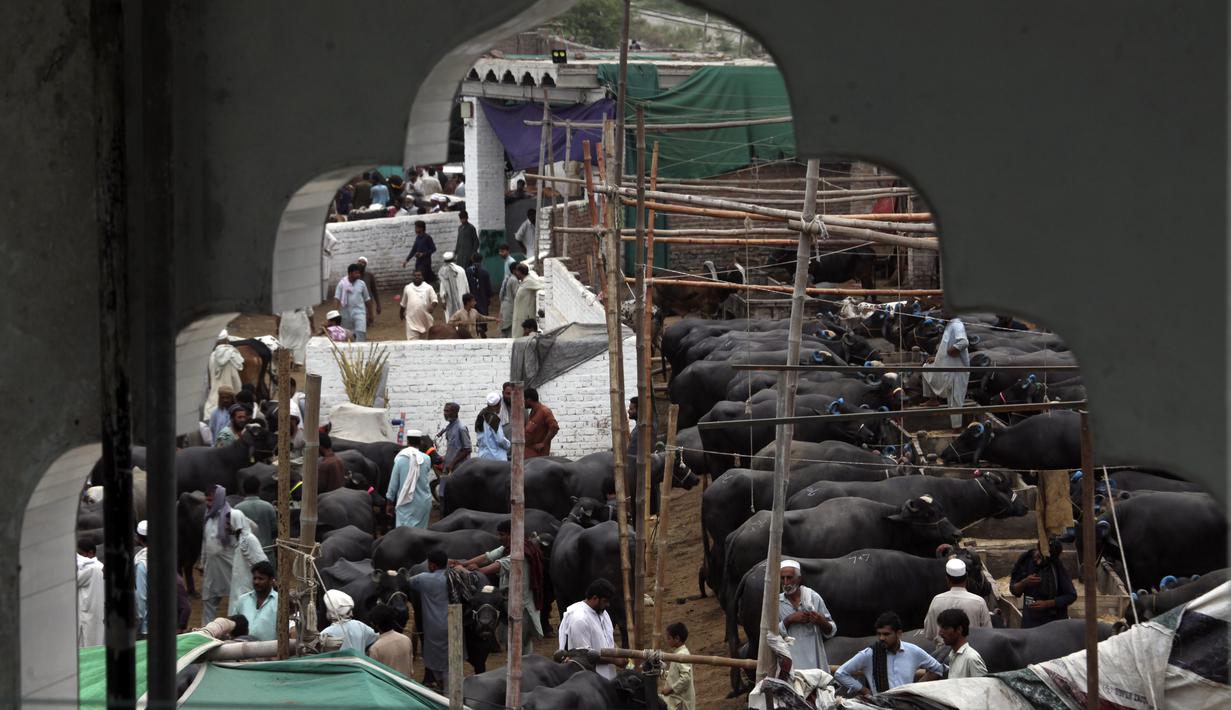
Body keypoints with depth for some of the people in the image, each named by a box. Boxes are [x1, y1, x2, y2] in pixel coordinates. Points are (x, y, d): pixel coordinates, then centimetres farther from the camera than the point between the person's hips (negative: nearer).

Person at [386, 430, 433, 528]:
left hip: (405, 503, -2)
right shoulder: (426, 459, -4)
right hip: (423, 502, 2)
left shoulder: (400, 459, -8)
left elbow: (393, 482, -3)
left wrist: (389, 502, 7)